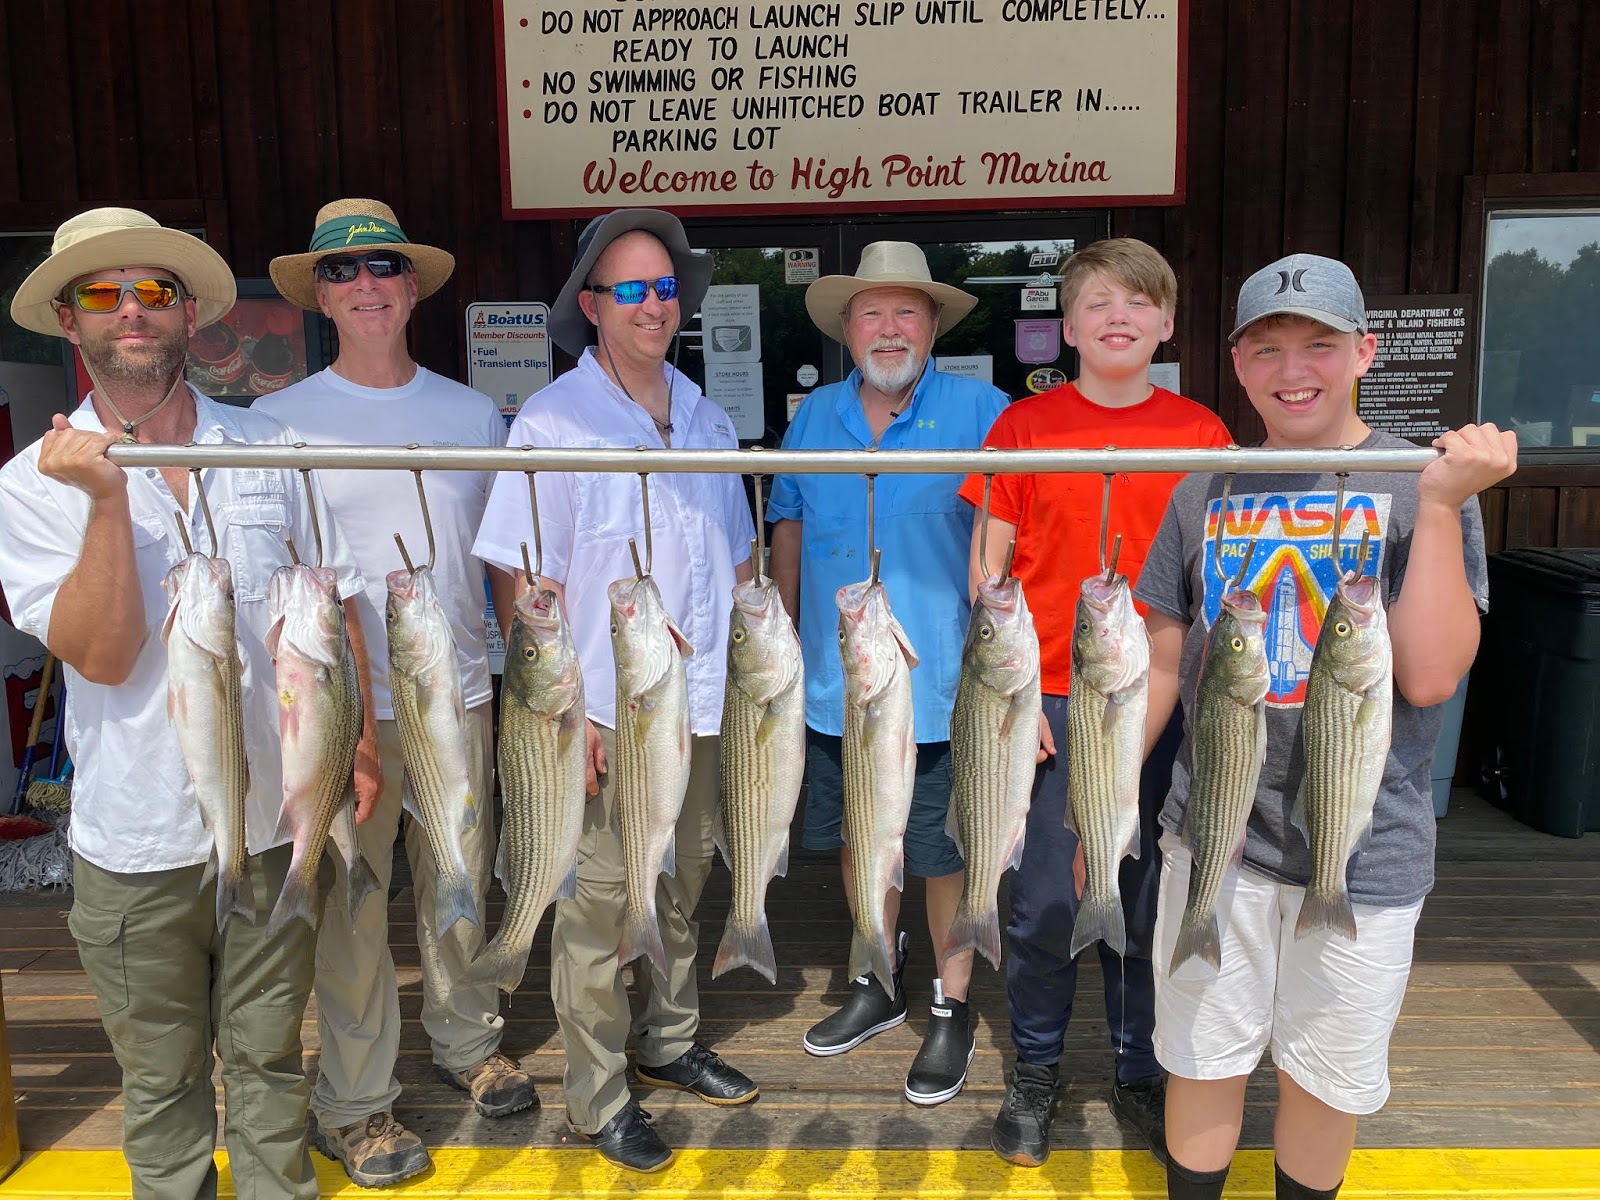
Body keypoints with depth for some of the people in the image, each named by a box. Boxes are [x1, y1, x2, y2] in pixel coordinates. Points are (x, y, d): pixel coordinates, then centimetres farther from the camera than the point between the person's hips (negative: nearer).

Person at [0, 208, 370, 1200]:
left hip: (278, 820, 1)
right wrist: (107, 496, -22)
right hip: (138, 844, -1)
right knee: (161, 1080, 16)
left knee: (269, 1058, 17)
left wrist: (360, 739, 4)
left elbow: (334, 605, 8)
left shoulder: (272, 450, 1)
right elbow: (103, 654, -15)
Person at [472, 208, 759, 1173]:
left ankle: (671, 1042, 40)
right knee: (598, 905, 6)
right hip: (606, 720, -6)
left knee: (683, 889, 20)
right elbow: (522, 584, -13)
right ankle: (600, 1097, 23)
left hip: (702, 712, 6)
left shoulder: (705, 419, 9)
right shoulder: (554, 424, -10)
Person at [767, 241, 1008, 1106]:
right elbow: (789, 528, 15)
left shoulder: (980, 411, -6)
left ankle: (951, 1011, 28)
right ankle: (879, 990, 39)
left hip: (938, 688, -4)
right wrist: (785, 635, 13)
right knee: (857, 841, 18)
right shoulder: (815, 416, 7)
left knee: (945, 855, 7)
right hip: (835, 686, 5)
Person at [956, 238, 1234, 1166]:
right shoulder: (1027, 424, -1)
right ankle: (1035, 1072, 28)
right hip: (1053, 703, -1)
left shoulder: (1201, 432, 4)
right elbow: (988, 569, 0)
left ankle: (1143, 1074, 32)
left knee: (1149, 903, 11)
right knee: (1048, 902, 5)